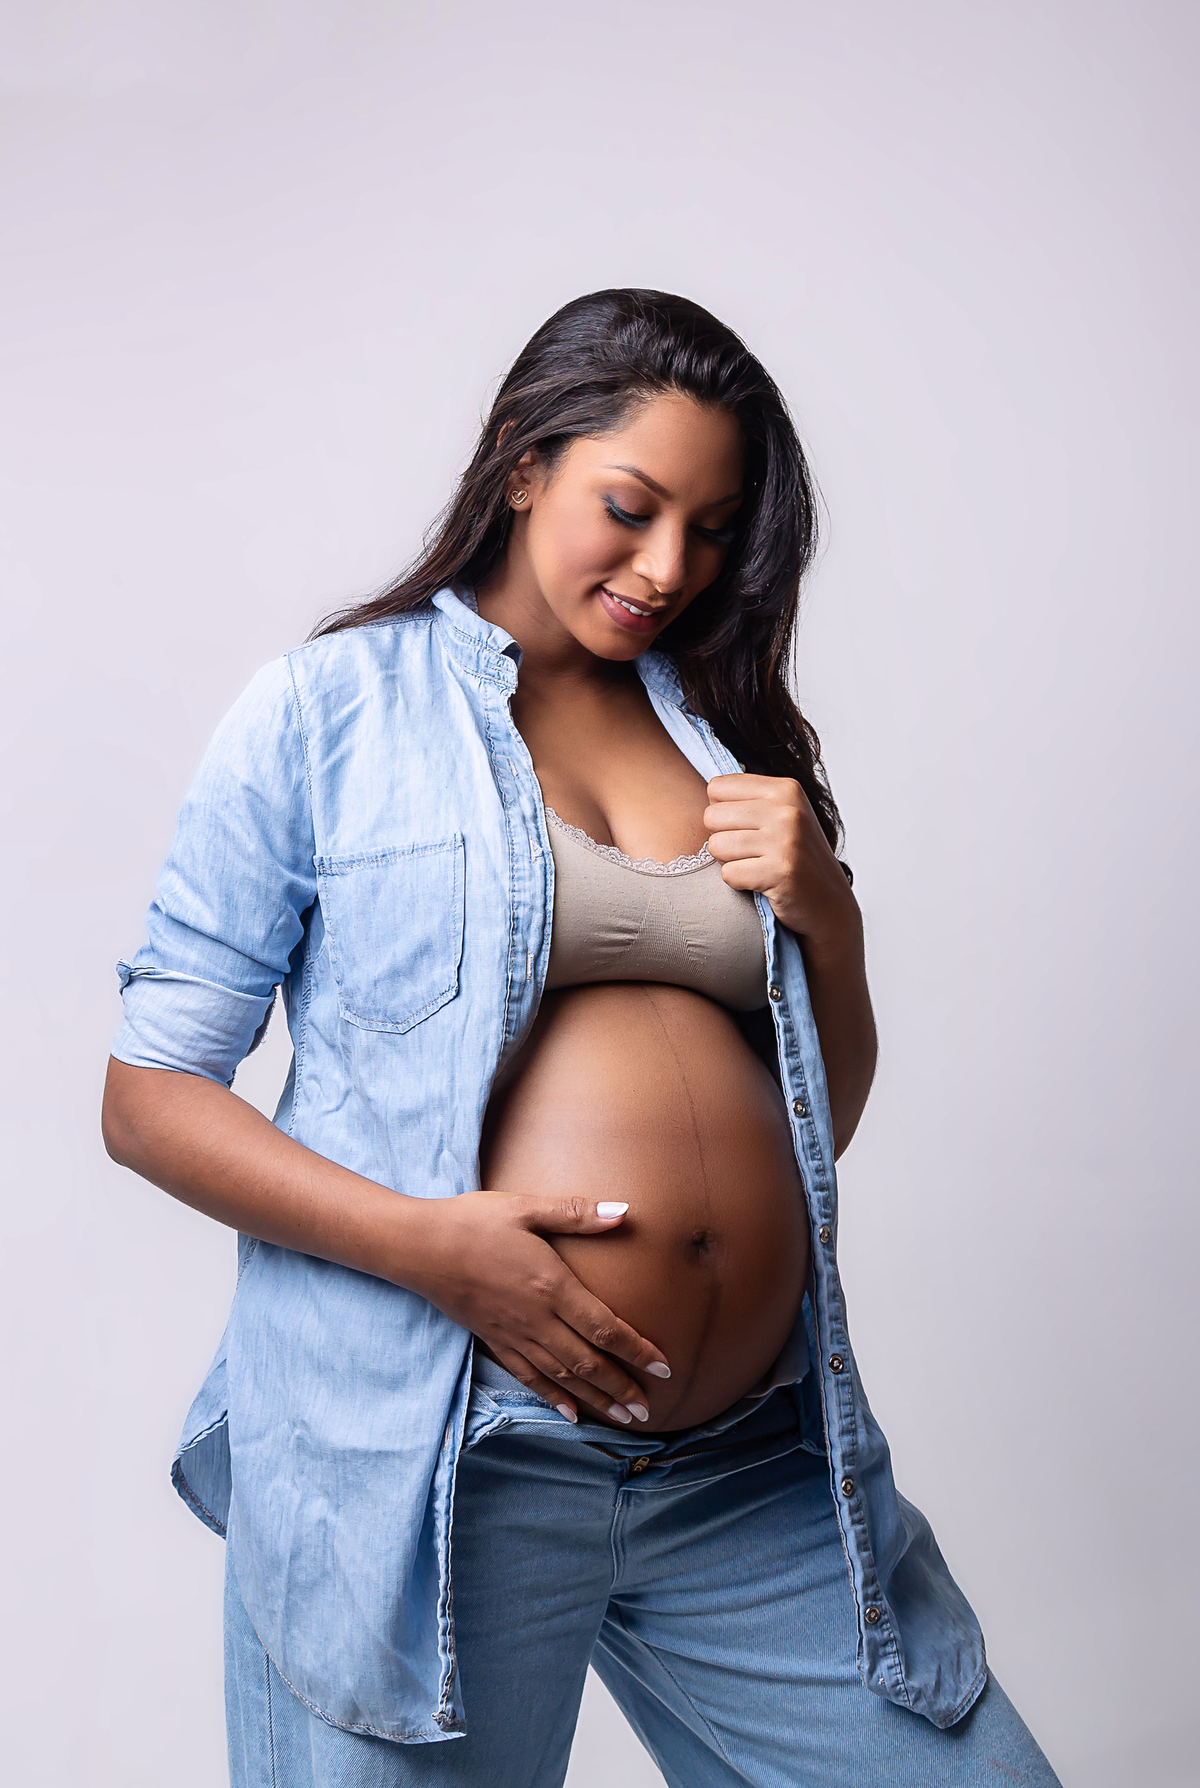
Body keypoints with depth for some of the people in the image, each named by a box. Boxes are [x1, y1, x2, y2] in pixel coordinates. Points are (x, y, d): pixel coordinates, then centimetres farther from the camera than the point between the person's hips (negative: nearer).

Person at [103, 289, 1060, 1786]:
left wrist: (827, 916, -1)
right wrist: (423, 1241, -18)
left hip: (757, 1465, 5)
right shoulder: (326, 713, 0)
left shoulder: (727, 735, 14)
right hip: (436, 1466, -4)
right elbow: (148, 1097, -3)